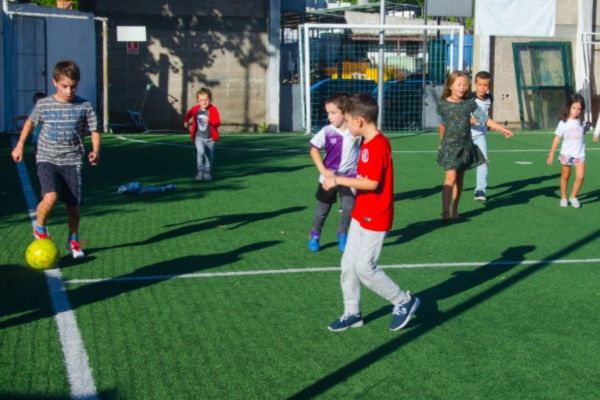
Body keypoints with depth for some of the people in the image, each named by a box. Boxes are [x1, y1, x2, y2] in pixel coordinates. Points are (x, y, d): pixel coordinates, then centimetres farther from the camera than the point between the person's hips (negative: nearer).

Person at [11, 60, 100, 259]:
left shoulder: (84, 107, -3)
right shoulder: (43, 105, -1)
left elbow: (94, 131, 4)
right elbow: (30, 122, 18)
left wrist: (96, 151, -14)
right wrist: (20, 145, 19)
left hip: (72, 161, 1)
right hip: (47, 159, -1)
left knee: (73, 205, 3)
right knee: (50, 197, -24)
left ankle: (73, 240, 29)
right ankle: (39, 227, 7)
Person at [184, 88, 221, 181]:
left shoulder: (213, 110, -14)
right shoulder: (195, 109, -5)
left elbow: (218, 123, -25)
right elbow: (188, 114, 19)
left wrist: (210, 121, -42)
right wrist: (186, 122, 19)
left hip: (210, 138, 0)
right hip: (199, 137, 0)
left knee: (209, 156, 10)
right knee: (200, 152, -22)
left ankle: (207, 173, 28)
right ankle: (200, 171, -16)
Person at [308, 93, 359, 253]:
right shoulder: (327, 131, -13)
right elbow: (314, 149, -1)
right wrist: (323, 170, -8)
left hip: (349, 177, 0)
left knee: (349, 207, -12)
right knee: (322, 210, 12)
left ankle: (342, 234, 16)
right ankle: (314, 235, 37)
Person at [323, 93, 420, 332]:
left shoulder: (378, 144, -21)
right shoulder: (367, 143, 9)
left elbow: (372, 183, -25)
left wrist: (338, 180, -21)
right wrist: (342, 182, 6)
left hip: (375, 218, -10)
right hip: (361, 214, 10)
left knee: (364, 267, -5)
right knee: (348, 264, 11)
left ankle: (404, 302, 11)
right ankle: (352, 313, 23)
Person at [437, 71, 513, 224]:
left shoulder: (470, 103, 2)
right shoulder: (443, 105, -3)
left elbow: (485, 119, 3)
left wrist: (503, 129, -2)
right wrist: (442, 143, 19)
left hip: (466, 146, 4)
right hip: (450, 146, -3)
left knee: (460, 179, 9)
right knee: (451, 177, -14)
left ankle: (454, 211, 18)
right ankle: (445, 212, -15)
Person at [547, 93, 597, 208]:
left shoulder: (582, 122, 1)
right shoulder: (563, 123, -6)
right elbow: (557, 139, -4)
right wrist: (551, 155, -4)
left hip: (580, 154, 1)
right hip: (566, 154, -1)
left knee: (580, 176, -11)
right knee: (565, 177, 9)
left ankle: (573, 197, 8)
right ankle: (563, 198, 25)